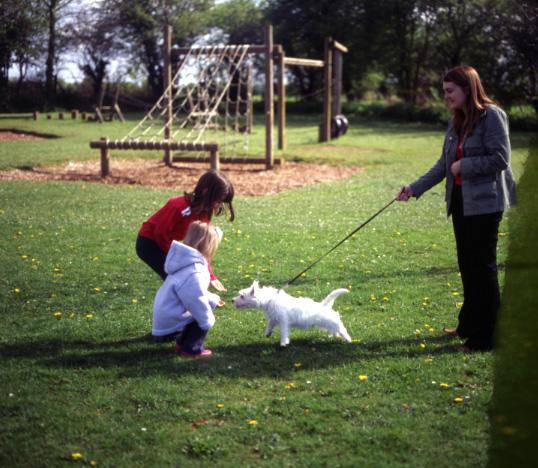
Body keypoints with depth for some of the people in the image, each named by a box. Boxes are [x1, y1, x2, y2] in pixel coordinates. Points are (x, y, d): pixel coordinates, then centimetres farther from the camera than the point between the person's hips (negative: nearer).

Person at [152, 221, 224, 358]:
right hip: (170, 321, -10)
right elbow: (196, 301, -27)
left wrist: (213, 299, 23)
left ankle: (182, 342, 26)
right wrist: (208, 320, -13)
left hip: (165, 315, 10)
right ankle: (191, 349, 3)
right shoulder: (193, 274, -29)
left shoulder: (188, 263, 6)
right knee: (205, 317, -6)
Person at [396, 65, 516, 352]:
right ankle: (468, 326, 30)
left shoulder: (491, 116, -12)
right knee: (466, 264, 16)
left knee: (482, 266, -4)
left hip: (484, 203, -8)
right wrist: (415, 188, 7)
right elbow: (444, 164, 14)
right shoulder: (457, 122, 13)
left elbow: (500, 158, -18)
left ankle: (484, 337, 4)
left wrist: (464, 166, -14)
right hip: (460, 202, 8)